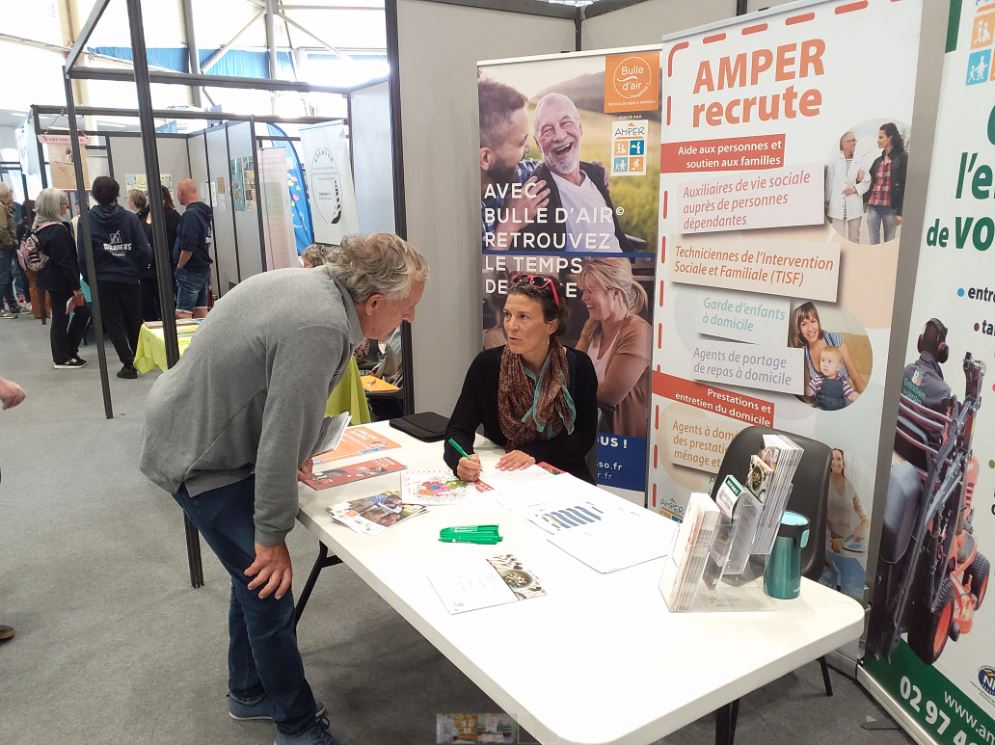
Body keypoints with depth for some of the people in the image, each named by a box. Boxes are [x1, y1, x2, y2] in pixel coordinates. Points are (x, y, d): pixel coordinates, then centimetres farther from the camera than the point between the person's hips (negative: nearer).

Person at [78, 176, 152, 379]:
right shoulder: (129, 218, -6)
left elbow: (82, 256, -10)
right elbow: (145, 251, -10)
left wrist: (90, 279, 3)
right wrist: (138, 272, 4)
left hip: (103, 281, -1)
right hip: (129, 279, 1)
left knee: (114, 324, 7)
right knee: (134, 322, 16)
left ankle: (129, 364, 2)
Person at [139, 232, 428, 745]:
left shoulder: (314, 283, -2)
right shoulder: (320, 329, -32)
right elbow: (285, 438, -28)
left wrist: (286, 457, 14)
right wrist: (272, 536, -18)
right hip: (202, 458, -10)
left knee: (254, 576, 19)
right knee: (269, 589, -2)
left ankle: (249, 693, 38)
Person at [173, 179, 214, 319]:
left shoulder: (190, 215, -17)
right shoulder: (205, 212, 10)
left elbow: (187, 247, -23)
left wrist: (179, 266, -9)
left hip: (190, 271, -9)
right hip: (204, 268, 9)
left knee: (182, 314, -8)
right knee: (201, 311, 12)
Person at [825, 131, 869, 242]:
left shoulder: (859, 162, 6)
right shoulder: (834, 162, 2)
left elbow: (867, 182, 6)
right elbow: (829, 183, 2)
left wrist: (855, 189, -12)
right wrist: (826, 204, 2)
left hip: (854, 207, 2)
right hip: (837, 206, -2)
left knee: (854, 239, 7)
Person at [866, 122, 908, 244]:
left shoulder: (902, 158, -1)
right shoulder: (878, 160, 15)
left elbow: (905, 186, -6)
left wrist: (900, 212, -11)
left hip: (890, 207, -5)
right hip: (873, 206, 5)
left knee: (889, 242, 2)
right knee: (874, 241, 4)